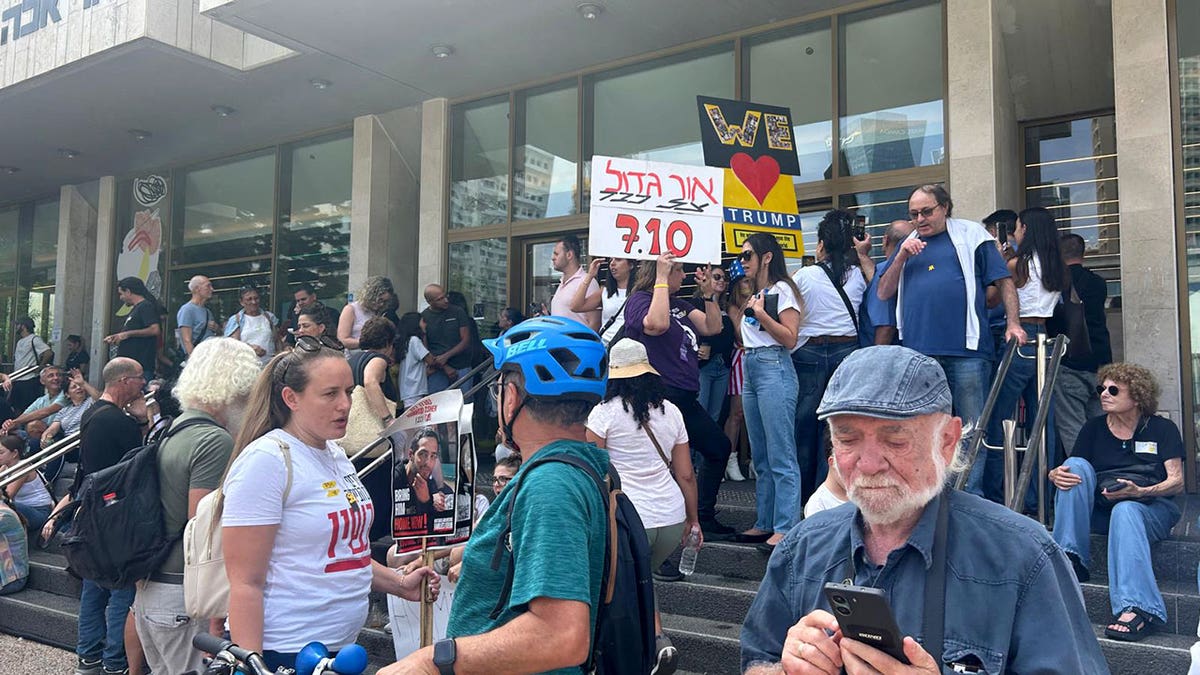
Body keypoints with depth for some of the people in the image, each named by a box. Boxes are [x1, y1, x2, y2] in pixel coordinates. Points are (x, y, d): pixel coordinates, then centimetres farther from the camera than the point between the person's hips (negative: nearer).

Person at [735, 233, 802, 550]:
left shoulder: (782, 290, -4)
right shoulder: (754, 294, 21)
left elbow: (790, 339, -11)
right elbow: (744, 337, 17)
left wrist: (761, 313, -14)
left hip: (774, 369, -9)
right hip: (750, 370, 9)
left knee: (781, 456, -9)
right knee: (760, 457, 11)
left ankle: (786, 528, -6)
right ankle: (764, 523, 17)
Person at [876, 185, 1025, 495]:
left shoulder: (970, 234, 9)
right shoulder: (909, 244, 19)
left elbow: (1004, 281, 6)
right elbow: (884, 293, 13)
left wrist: (1013, 322, -6)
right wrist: (901, 258, 0)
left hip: (966, 352, -3)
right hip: (917, 353, 4)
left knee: (972, 428, -1)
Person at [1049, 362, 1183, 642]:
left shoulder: (1162, 429, 7)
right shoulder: (1094, 428, 14)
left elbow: (1177, 481, -3)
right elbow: (1071, 469, 9)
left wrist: (1139, 492, -24)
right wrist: (1056, 475, -18)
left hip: (1151, 508, -3)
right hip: (1099, 510, 3)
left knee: (1125, 511, -39)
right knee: (1077, 464, -23)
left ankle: (1136, 608, -53)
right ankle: (1070, 559, -31)